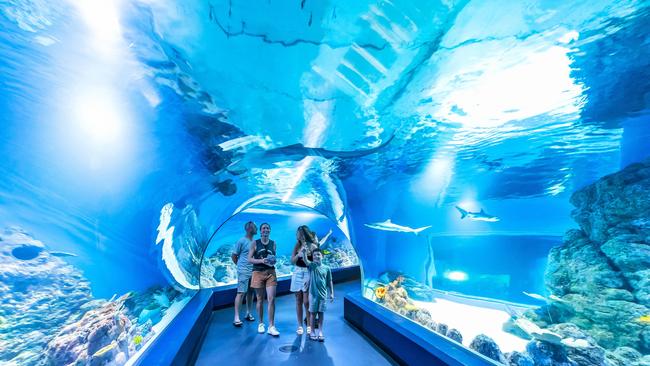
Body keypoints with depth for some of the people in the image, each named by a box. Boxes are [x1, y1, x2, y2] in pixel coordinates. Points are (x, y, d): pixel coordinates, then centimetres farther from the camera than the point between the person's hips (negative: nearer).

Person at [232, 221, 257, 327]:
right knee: (241, 293, -5)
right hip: (244, 272, -6)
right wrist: (241, 266, 2)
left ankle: (248, 313, 26)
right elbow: (234, 256, -3)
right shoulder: (241, 241, -8)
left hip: (253, 271, 6)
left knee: (250, 293, 13)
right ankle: (236, 317, 2)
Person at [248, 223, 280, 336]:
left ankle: (271, 326, 4)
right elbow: (249, 259, -4)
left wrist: (273, 261, -5)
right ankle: (261, 323, 27)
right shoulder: (255, 243, -1)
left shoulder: (273, 243, 6)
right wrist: (261, 260, -18)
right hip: (258, 272, -1)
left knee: (271, 299, -5)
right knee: (260, 300, 10)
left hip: (271, 273, 1)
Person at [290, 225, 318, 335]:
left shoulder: (313, 246, -6)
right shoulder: (297, 245, 6)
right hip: (297, 273, 4)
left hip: (308, 273, -4)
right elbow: (292, 261, 3)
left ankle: (309, 325, 18)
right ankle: (300, 325, 23)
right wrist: (298, 255, -13)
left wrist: (306, 255, -20)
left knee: (306, 301, -1)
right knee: (298, 301, 10)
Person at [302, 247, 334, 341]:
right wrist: (304, 252, -46)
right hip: (313, 293, -1)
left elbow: (329, 281, 8)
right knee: (313, 312, 8)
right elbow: (305, 260, -26)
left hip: (323, 294, 1)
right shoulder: (311, 265, -5)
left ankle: (320, 332, 22)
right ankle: (312, 331, 23)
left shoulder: (326, 268, 2)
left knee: (321, 312, 9)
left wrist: (332, 293, 5)